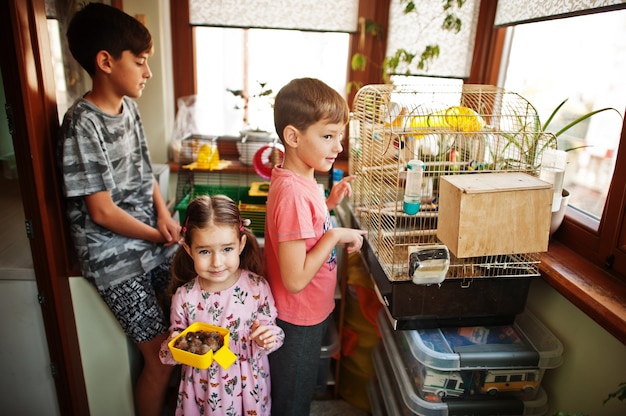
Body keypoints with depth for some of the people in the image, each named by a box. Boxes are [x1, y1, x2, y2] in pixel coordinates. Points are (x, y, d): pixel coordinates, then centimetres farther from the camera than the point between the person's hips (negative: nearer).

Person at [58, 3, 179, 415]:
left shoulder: (129, 108, 5)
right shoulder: (83, 125, -18)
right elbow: (102, 212, -18)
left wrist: (164, 214, -3)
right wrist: (157, 235, -8)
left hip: (155, 242, 7)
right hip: (117, 257, -7)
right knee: (161, 356, 1)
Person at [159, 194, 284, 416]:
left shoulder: (257, 288, -18)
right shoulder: (184, 296, -15)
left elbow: (271, 330, -6)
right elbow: (170, 353, -3)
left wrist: (268, 338, -28)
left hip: (247, 386, 0)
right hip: (203, 390, 1)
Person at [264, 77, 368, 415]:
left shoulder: (298, 178, -3)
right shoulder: (293, 192, -31)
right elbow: (295, 279, -31)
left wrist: (329, 203, 0)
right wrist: (336, 235, -24)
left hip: (307, 314, 8)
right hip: (297, 323, -8)